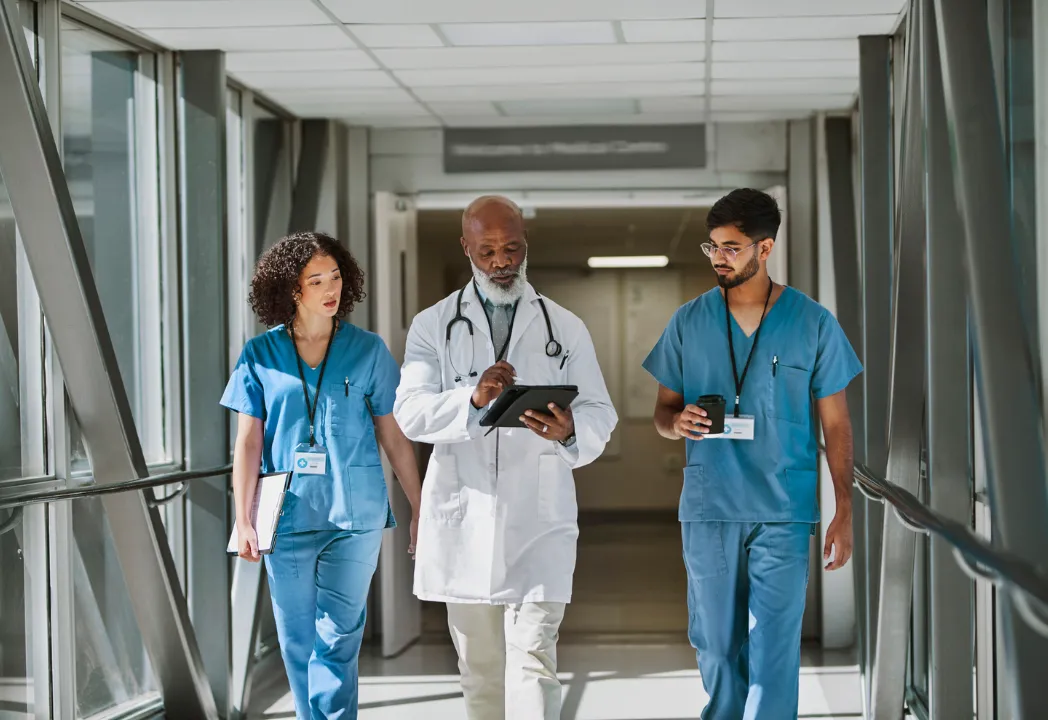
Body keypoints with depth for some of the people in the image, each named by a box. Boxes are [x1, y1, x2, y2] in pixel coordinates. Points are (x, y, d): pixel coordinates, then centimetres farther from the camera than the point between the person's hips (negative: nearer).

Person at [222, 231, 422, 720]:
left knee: (338, 636, -4)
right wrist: (242, 519, -1)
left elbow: (394, 437, 6)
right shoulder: (260, 355, 4)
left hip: (355, 514, -1)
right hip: (290, 513, 1)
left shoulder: (367, 351, 3)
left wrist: (419, 510, 6)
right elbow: (247, 442, 4)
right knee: (297, 638, 9)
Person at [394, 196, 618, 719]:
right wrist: (473, 399, -29)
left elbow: (600, 414, 4)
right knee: (480, 666, 11)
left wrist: (570, 430, -21)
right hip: (465, 517, 1)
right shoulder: (433, 327, 5)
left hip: (539, 515, -1)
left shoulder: (565, 329, 8)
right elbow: (410, 412, -8)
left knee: (533, 660, -10)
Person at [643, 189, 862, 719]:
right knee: (715, 643, 8)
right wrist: (677, 422, -13)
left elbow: (835, 423, 4)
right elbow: (662, 411, 12)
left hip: (783, 513, -2)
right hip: (708, 509, 2)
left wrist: (844, 512, -1)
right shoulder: (688, 322, 5)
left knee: (775, 646, -5)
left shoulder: (812, 324, 0)